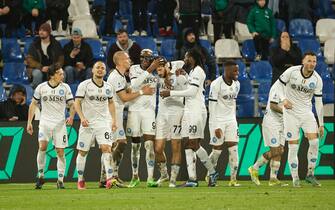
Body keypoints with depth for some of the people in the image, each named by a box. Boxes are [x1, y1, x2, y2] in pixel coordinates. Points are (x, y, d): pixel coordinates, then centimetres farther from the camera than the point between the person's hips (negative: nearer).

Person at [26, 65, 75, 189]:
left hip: (60, 123, 1)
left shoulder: (65, 87, 2)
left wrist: (71, 116, -17)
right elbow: (33, 104, 10)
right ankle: (41, 176, -7)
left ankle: (60, 180, 6)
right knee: (42, 146, -20)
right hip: (45, 122, -1)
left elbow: (72, 104, 3)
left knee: (60, 152, -2)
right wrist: (29, 122, 6)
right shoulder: (41, 87, 1)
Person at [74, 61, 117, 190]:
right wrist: (82, 118, -19)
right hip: (88, 123, -2)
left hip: (103, 122, 2)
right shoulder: (84, 85, -3)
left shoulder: (107, 87, 10)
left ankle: (109, 179, -25)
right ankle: (80, 180, 21)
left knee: (106, 148, -17)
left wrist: (114, 120, 14)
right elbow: (77, 103, -5)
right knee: (82, 151, 5)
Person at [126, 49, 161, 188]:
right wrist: (149, 70, -23)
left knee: (149, 144, -9)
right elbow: (135, 85, -19)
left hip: (149, 110, 1)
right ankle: (135, 176, 18)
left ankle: (150, 178, -13)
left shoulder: (155, 73, 7)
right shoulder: (134, 69, -2)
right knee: (135, 145, 7)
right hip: (134, 110, -1)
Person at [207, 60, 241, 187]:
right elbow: (212, 106, -15)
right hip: (218, 120, -6)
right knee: (217, 150, -1)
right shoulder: (216, 84, -15)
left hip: (231, 120, 6)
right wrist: (216, 127, -19)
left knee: (233, 149, -3)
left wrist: (234, 121, 14)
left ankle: (233, 179, -2)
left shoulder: (236, 84, 6)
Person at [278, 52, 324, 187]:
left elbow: (318, 102, 0)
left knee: (314, 141, -14)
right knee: (293, 147, -5)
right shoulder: (292, 72, -12)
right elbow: (280, 83, 4)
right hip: (291, 112, -2)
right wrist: (284, 99, -12)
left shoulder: (317, 79, -5)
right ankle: (295, 179, 5)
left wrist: (321, 124, 1)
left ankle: (310, 174, 1)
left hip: (307, 112, 2)